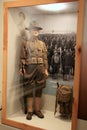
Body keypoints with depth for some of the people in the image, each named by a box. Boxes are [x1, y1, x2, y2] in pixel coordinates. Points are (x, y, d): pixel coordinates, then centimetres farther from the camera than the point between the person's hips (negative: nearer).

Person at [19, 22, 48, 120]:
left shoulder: (42, 44, 13)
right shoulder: (25, 43, 6)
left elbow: (45, 58, 9)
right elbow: (22, 57, -1)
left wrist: (46, 69, 2)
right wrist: (21, 68, -9)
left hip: (40, 69, 3)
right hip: (29, 69, -2)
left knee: (39, 90, 7)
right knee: (29, 90, 2)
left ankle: (37, 110, 19)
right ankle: (29, 111, 12)